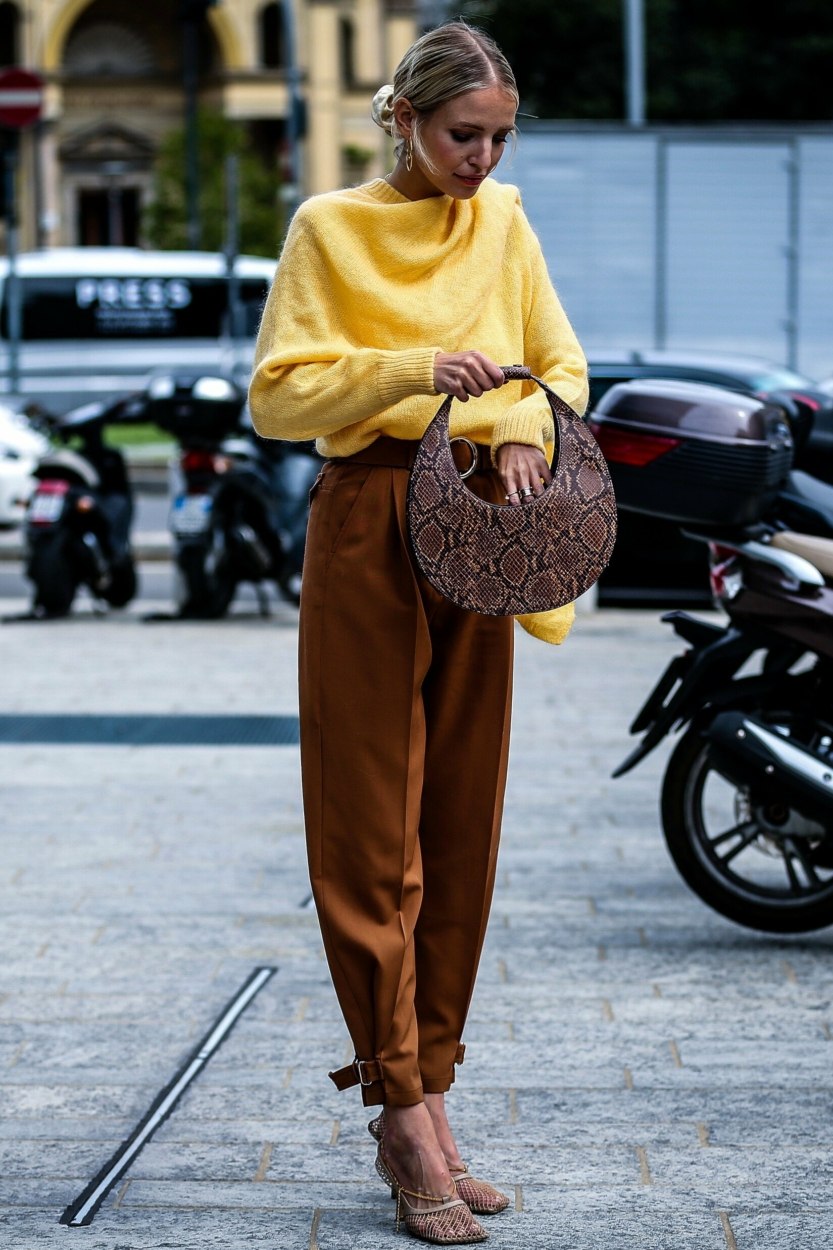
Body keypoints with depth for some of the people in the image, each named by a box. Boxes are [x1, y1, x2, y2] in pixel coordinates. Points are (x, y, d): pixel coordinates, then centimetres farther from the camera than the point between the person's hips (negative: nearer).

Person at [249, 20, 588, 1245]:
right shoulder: (331, 227, -2)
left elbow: (562, 360, 15)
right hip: (369, 530, -5)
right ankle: (409, 1111, -4)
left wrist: (526, 426, -7)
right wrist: (413, 372, -20)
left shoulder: (505, 224, 12)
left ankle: (420, 1113, 13)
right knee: (372, 831, -6)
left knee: (462, 826, 6)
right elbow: (278, 394, -7)